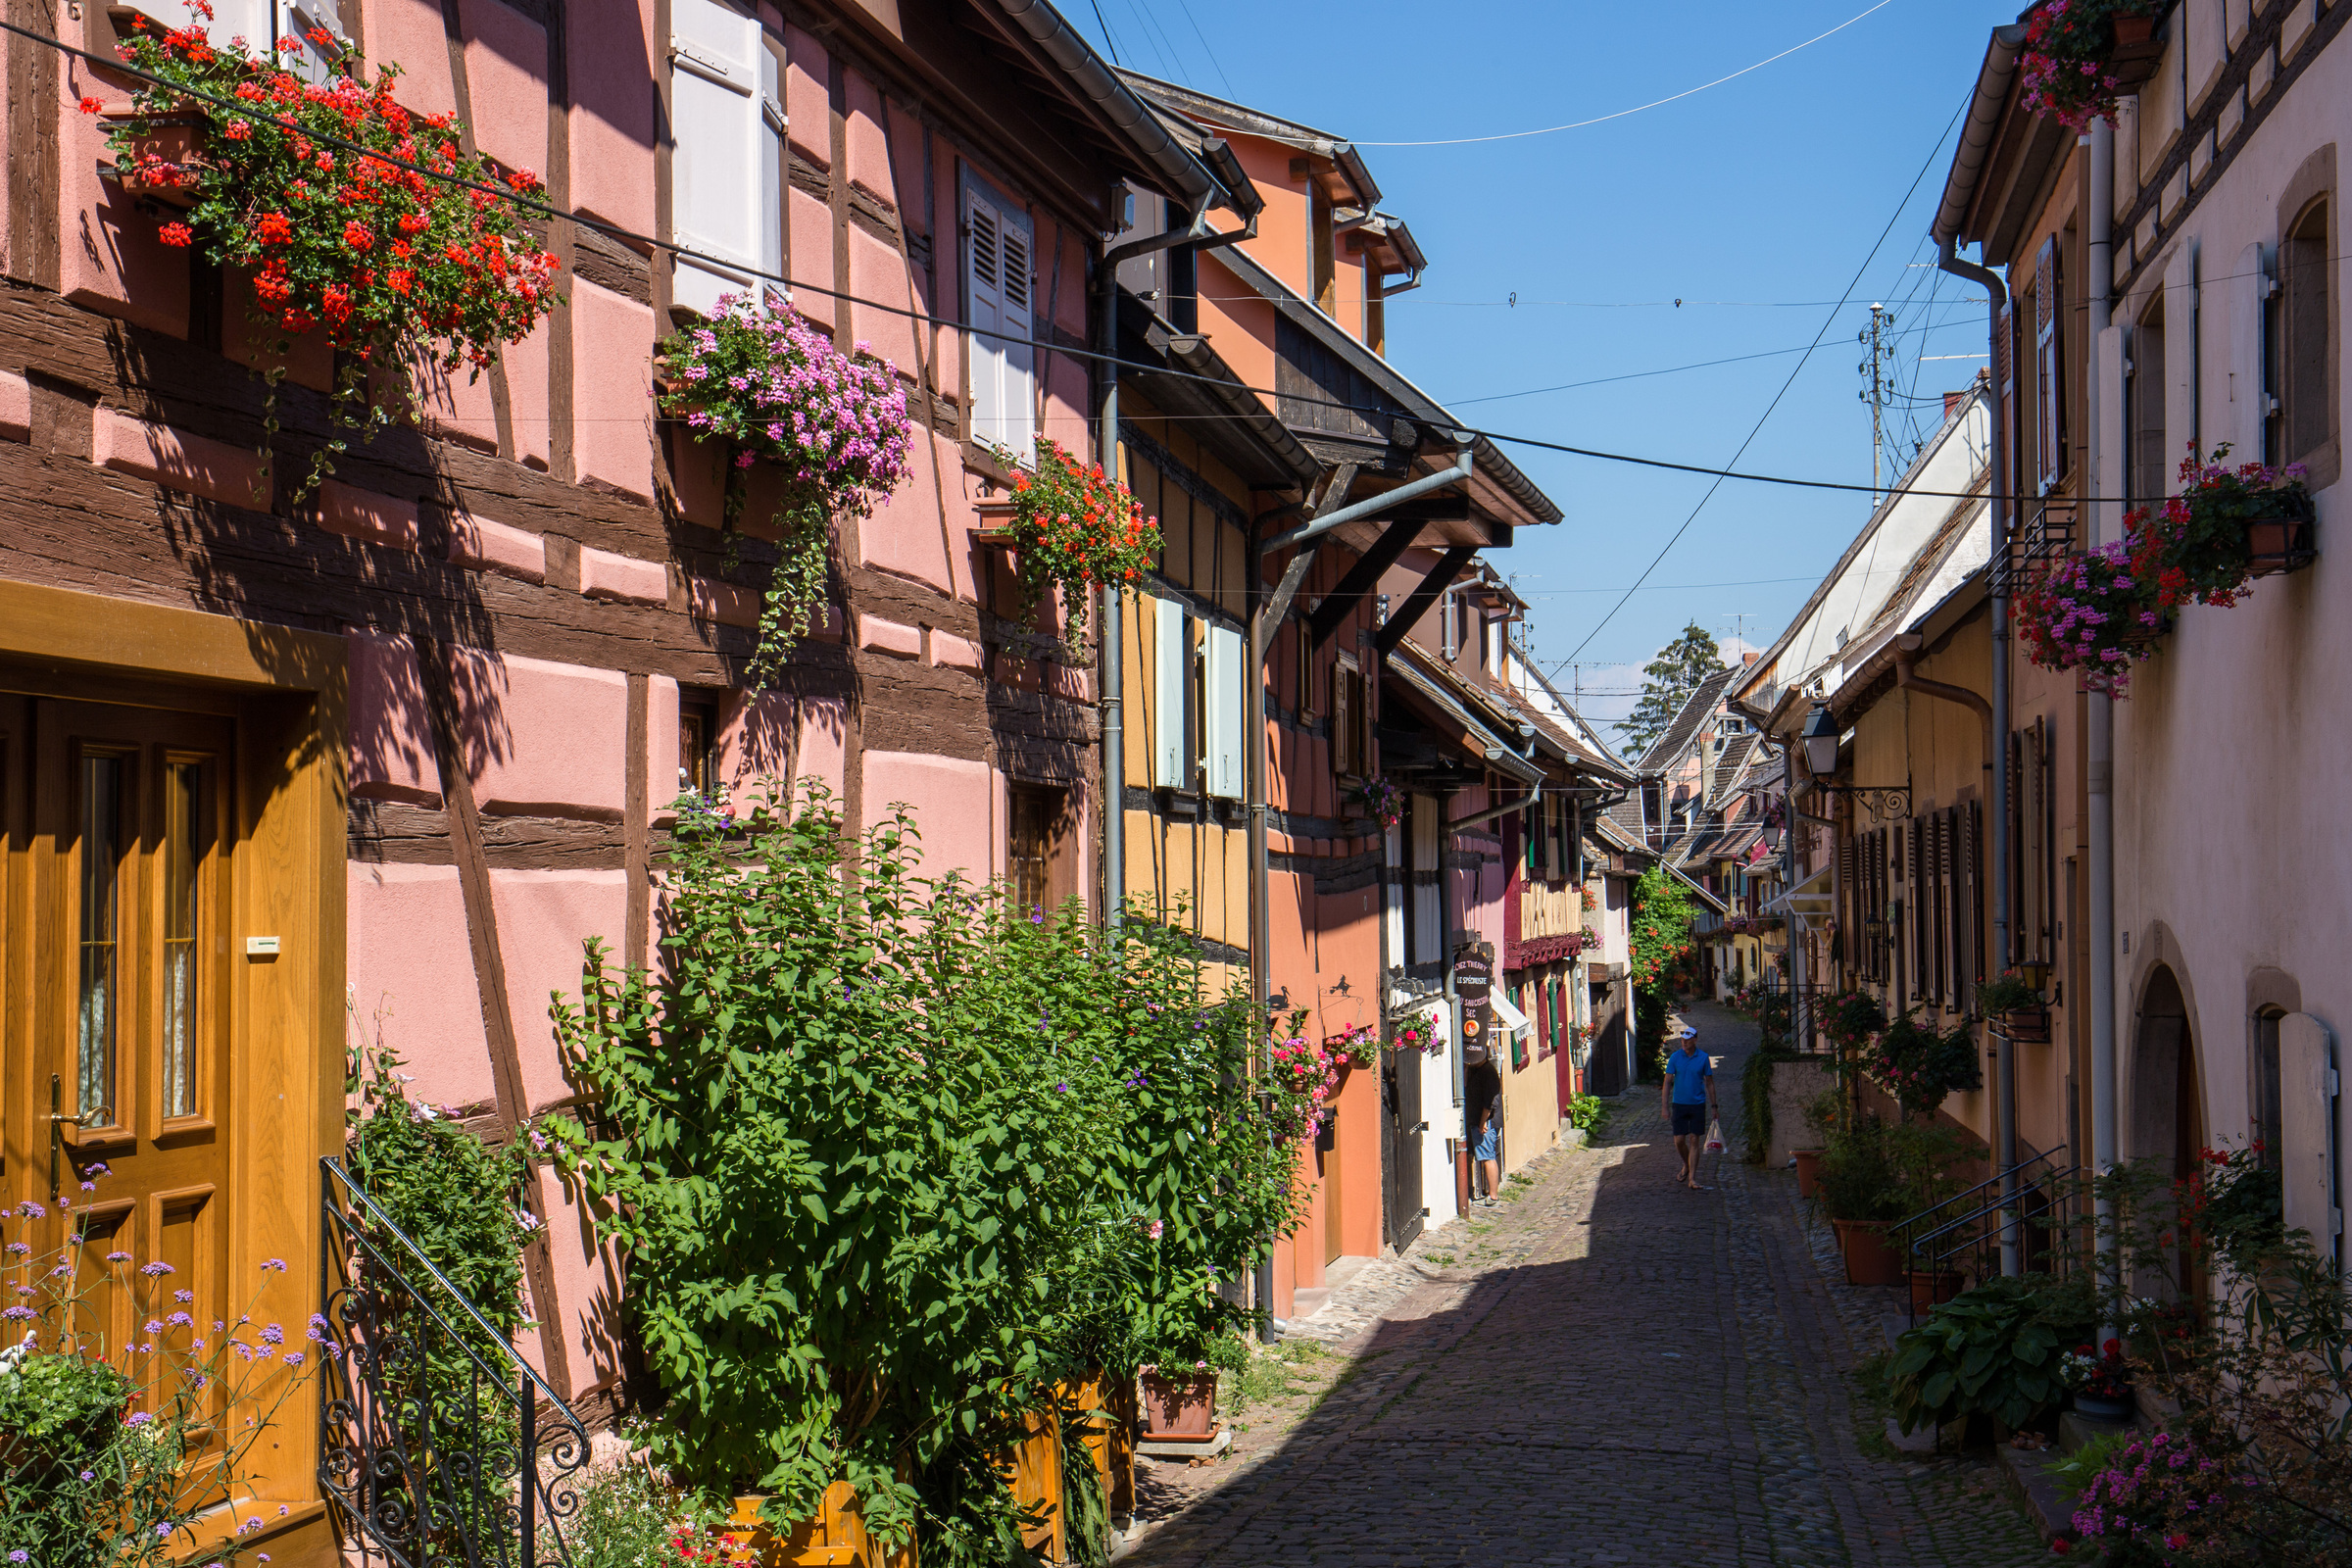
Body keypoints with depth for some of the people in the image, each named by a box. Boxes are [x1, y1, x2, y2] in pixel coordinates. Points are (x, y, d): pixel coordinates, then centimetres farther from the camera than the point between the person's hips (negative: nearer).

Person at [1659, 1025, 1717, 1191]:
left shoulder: (1703, 1058, -1)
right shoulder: (1675, 1057, -1)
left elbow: (1709, 1082, 7)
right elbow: (1667, 1082, 0)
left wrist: (1713, 1106, 6)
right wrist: (1664, 1106, -6)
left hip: (1698, 1104, -1)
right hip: (1679, 1104, 1)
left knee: (1694, 1141, -3)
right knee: (1679, 1141, 1)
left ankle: (1691, 1179, -2)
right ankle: (1686, 1166, 31)